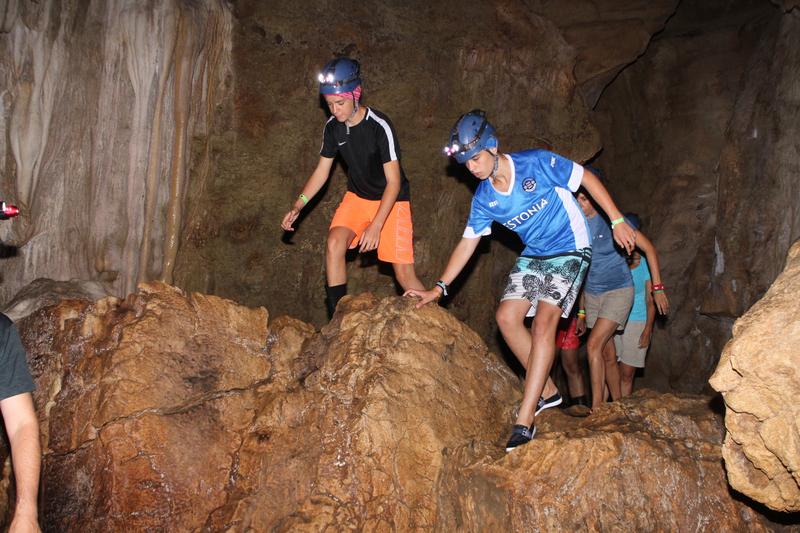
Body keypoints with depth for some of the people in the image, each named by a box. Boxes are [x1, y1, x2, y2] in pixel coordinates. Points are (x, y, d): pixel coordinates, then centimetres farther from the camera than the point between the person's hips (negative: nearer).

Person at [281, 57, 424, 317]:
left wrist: (376, 226, -31)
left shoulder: (380, 126, -24)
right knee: (334, 242, -22)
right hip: (358, 196, 5)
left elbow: (393, 181, -24)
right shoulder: (332, 127, -7)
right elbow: (321, 171, 4)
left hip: (391, 199, -5)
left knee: (404, 274, -10)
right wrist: (297, 207, -8)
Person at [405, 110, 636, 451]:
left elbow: (587, 178, -10)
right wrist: (439, 288, -5)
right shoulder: (484, 198, -4)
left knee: (543, 323, -19)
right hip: (533, 256, 6)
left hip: (570, 251, -6)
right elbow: (468, 242, 1)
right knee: (506, 316, -9)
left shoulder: (538, 163, -19)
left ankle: (525, 420, -20)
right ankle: (546, 390, 8)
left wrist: (618, 221, -12)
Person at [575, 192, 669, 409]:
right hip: (592, 294, 6)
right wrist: (581, 311, 15)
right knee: (608, 355, 8)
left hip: (618, 291, -6)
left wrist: (658, 288, -11)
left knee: (594, 345, -19)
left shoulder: (611, 220, -11)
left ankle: (596, 408, -15)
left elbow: (649, 248, -7)